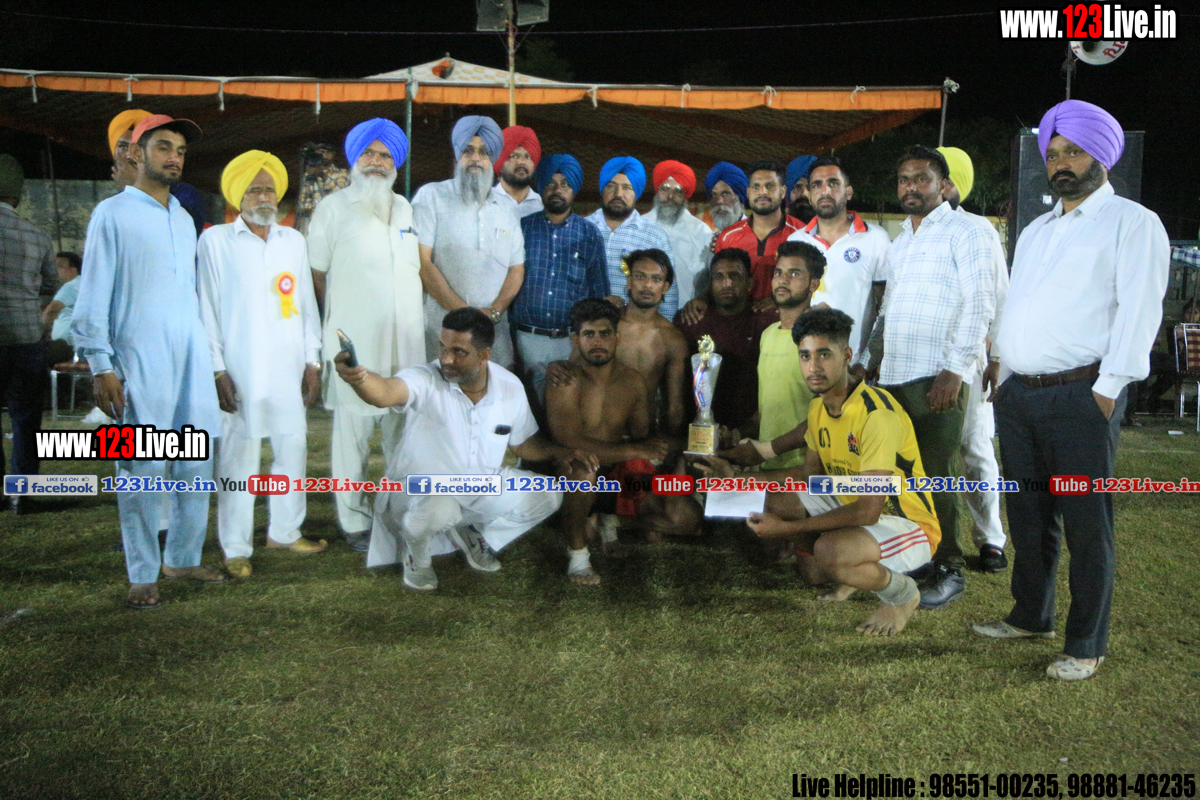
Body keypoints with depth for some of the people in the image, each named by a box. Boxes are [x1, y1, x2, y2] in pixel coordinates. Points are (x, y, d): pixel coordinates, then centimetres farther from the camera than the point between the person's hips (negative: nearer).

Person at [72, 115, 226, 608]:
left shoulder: (184, 220, 18)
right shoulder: (113, 214, 1)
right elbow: (94, 295, -3)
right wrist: (100, 366, -10)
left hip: (192, 362, 6)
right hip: (140, 363, -5)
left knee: (197, 464, 6)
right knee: (142, 469, -2)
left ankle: (182, 558, 19)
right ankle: (143, 575, 8)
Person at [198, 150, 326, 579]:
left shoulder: (294, 240, 14)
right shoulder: (215, 241, 3)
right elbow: (207, 309, 0)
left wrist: (312, 362, 9)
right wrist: (217, 370, -6)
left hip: (289, 368, 4)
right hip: (240, 371, -4)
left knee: (293, 449, 7)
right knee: (239, 457, -2)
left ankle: (285, 531, 22)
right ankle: (236, 548, 8)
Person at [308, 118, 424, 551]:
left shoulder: (405, 208, 16)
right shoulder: (333, 208, 3)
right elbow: (316, 276, 3)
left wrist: (414, 318, 14)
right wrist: (335, 324, 0)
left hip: (406, 340, 4)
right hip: (353, 342, -4)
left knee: (405, 432, 8)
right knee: (352, 433, 1)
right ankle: (355, 523, 11)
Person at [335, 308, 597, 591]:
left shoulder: (510, 387, -8)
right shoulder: (426, 381, -24)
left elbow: (523, 442, 8)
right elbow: (385, 392, -47)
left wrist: (557, 453, -10)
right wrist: (358, 377, -69)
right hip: (420, 487, -5)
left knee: (547, 496, -3)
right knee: (440, 508, -39)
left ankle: (470, 534, 18)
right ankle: (416, 554, 0)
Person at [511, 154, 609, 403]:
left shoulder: (589, 234, 7)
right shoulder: (522, 228, 6)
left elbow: (600, 292, 10)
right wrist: (508, 336, 2)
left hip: (572, 342, 0)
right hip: (528, 338, 0)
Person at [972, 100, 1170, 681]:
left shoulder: (1132, 223, 0)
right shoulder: (1035, 231, 22)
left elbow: (1139, 309, -9)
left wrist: (1108, 389, -16)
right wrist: (1005, 382, 15)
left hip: (1081, 397, -6)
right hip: (1017, 395, 7)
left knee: (1085, 523, -1)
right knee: (1028, 515, 14)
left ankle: (1086, 645, 11)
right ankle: (1031, 616, 29)